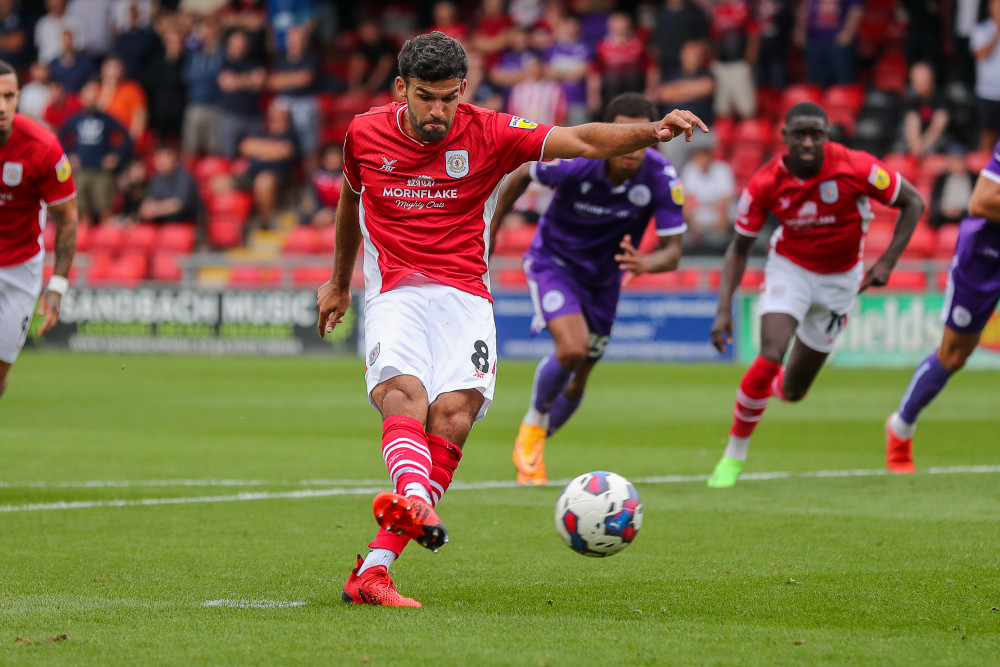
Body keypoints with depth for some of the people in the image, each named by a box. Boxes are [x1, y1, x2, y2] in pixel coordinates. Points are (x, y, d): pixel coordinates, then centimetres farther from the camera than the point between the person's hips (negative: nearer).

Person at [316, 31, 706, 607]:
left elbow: (583, 141, -10)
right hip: (395, 294, 0)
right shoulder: (365, 134, 5)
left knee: (454, 412, -23)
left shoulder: (488, 134, -1)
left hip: (465, 296, 0)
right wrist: (340, 283, 37)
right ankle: (415, 499, -60)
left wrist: (652, 131, -28)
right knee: (402, 392, -30)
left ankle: (374, 570, -27)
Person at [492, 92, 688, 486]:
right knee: (573, 348, -27)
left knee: (577, 381, 12)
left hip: (603, 277, 4)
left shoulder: (662, 178, -25)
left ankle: (532, 448, 38)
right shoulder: (574, 160, -29)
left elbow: (672, 250, -21)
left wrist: (643, 263, -44)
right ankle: (532, 426, 0)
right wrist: (492, 227, 2)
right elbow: (523, 175, -7)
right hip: (554, 261, -4)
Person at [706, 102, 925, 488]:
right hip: (789, 269, -1)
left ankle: (768, 387, 44)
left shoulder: (857, 168, -23)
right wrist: (724, 309, -17)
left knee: (792, 391, 4)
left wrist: (887, 261, -18)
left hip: (840, 279, 1)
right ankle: (733, 458, -9)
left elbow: (913, 203, -10)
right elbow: (740, 247, -7)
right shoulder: (766, 184, -19)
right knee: (770, 356, -26)